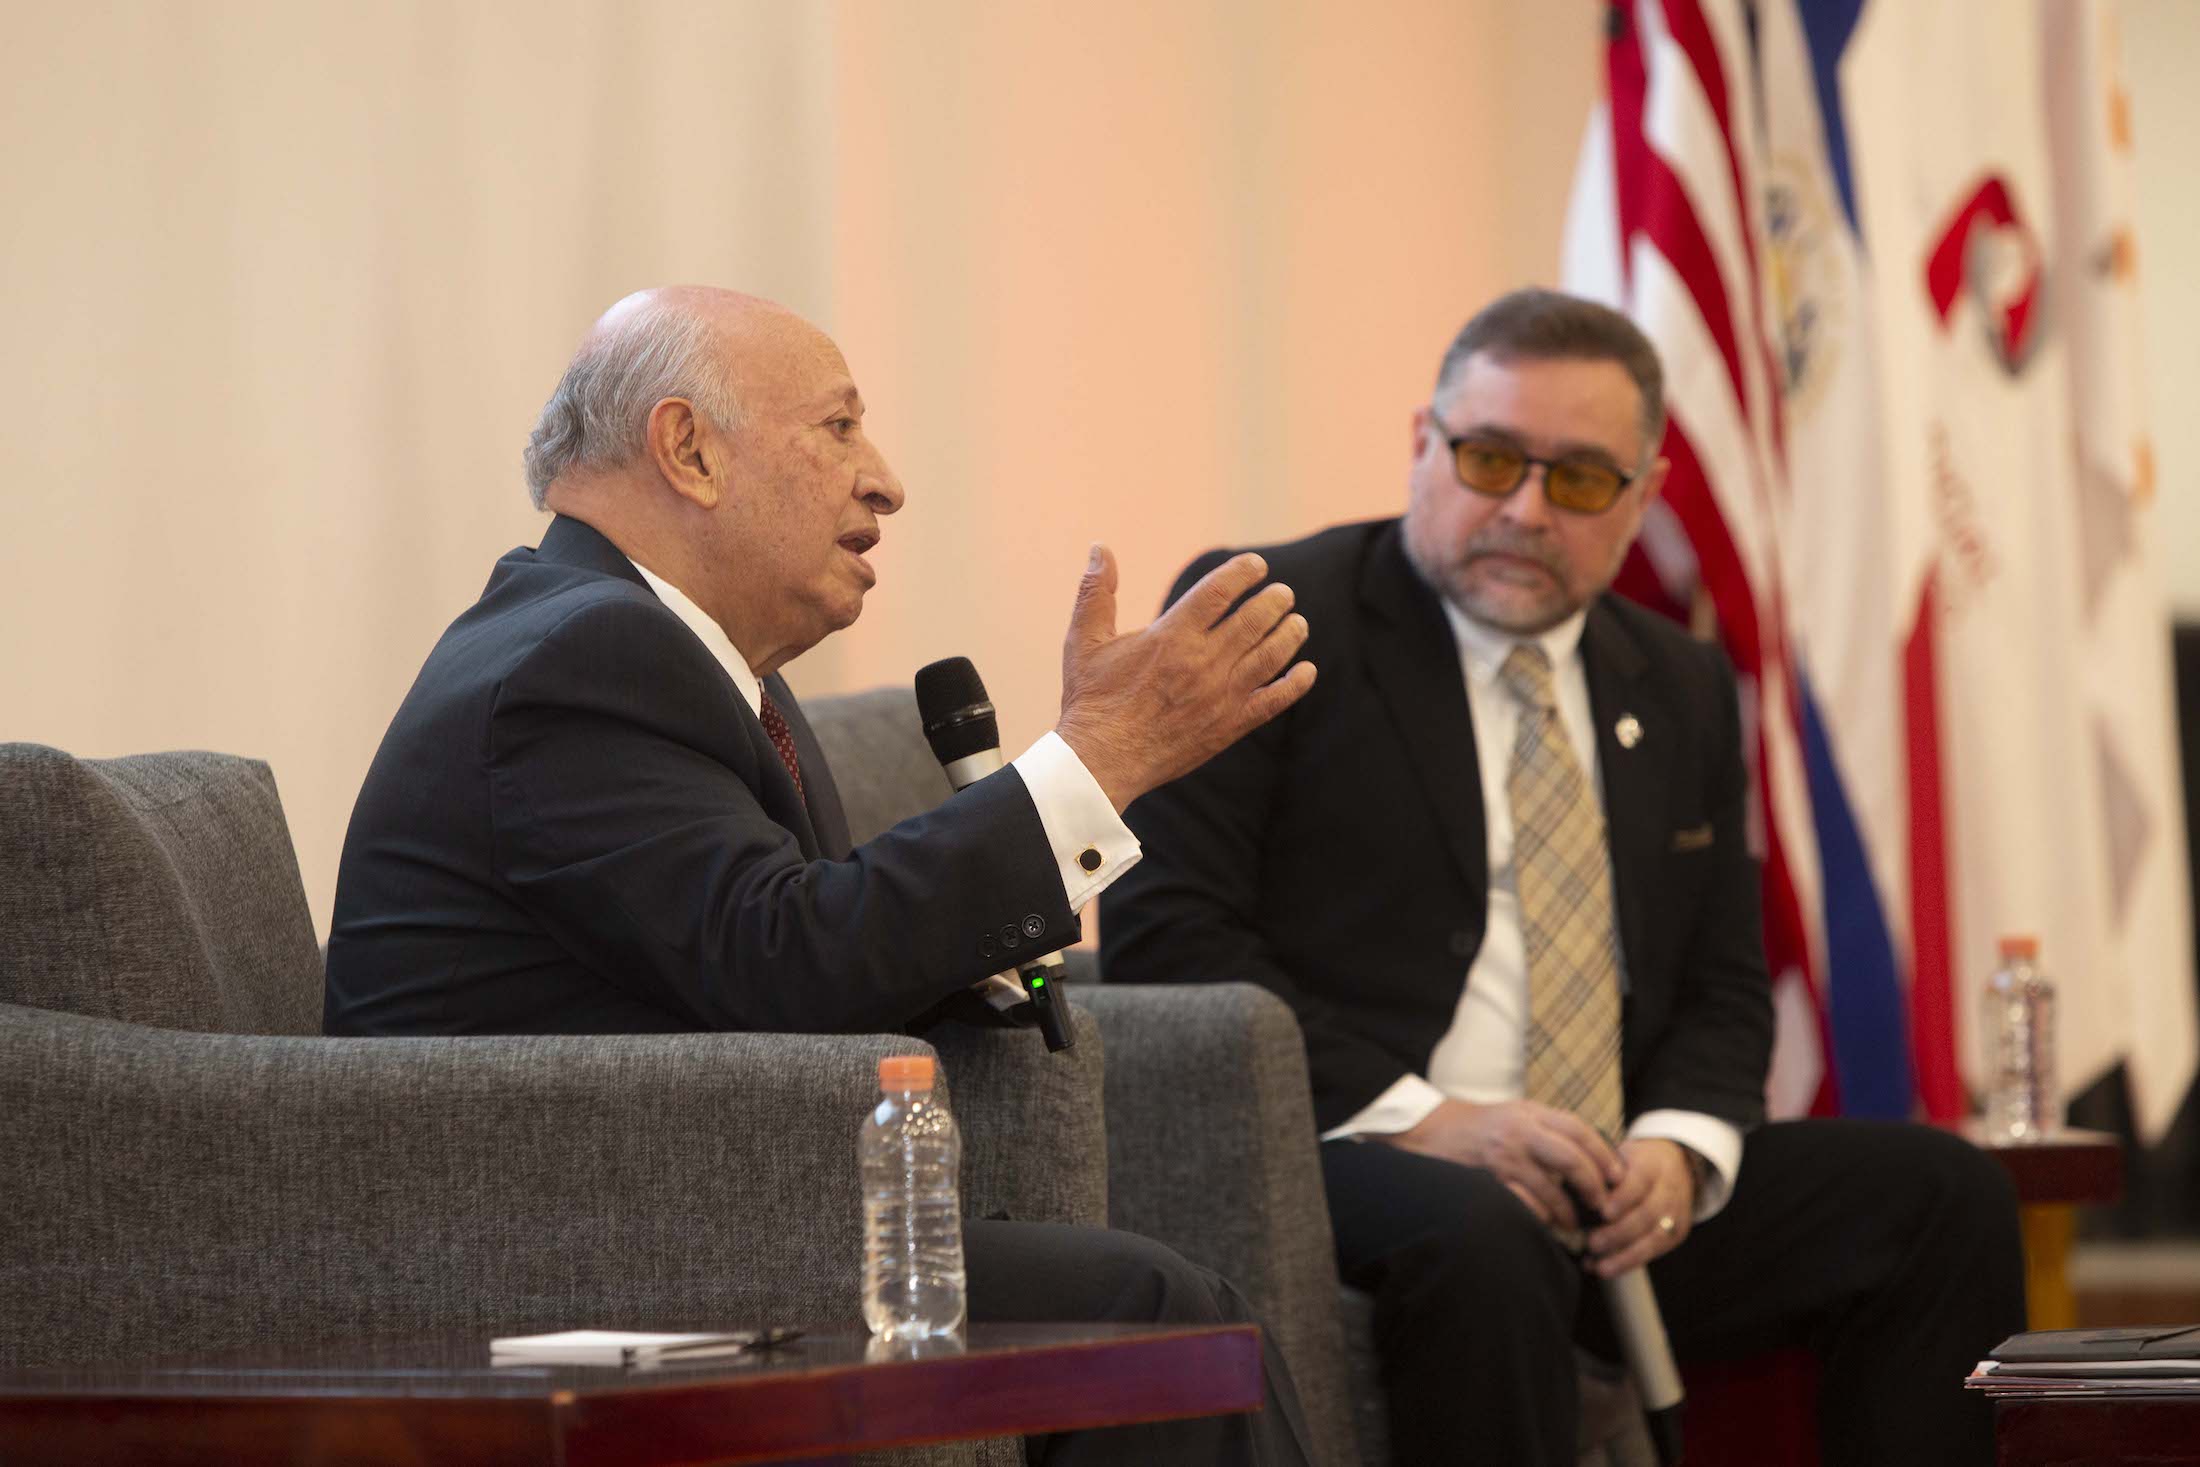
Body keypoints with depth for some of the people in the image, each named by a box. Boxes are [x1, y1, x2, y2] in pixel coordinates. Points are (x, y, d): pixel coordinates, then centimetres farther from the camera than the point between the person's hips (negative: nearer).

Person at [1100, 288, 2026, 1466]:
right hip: (1326, 1153, -6)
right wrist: (1416, 1119, -18)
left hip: (1618, 1193, 6)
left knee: (1945, 1199, -9)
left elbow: (1721, 992, 20)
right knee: (1475, 1238, -38)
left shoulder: (1682, 691, 18)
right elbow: (1162, 931, -10)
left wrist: (1679, 1146, -4)